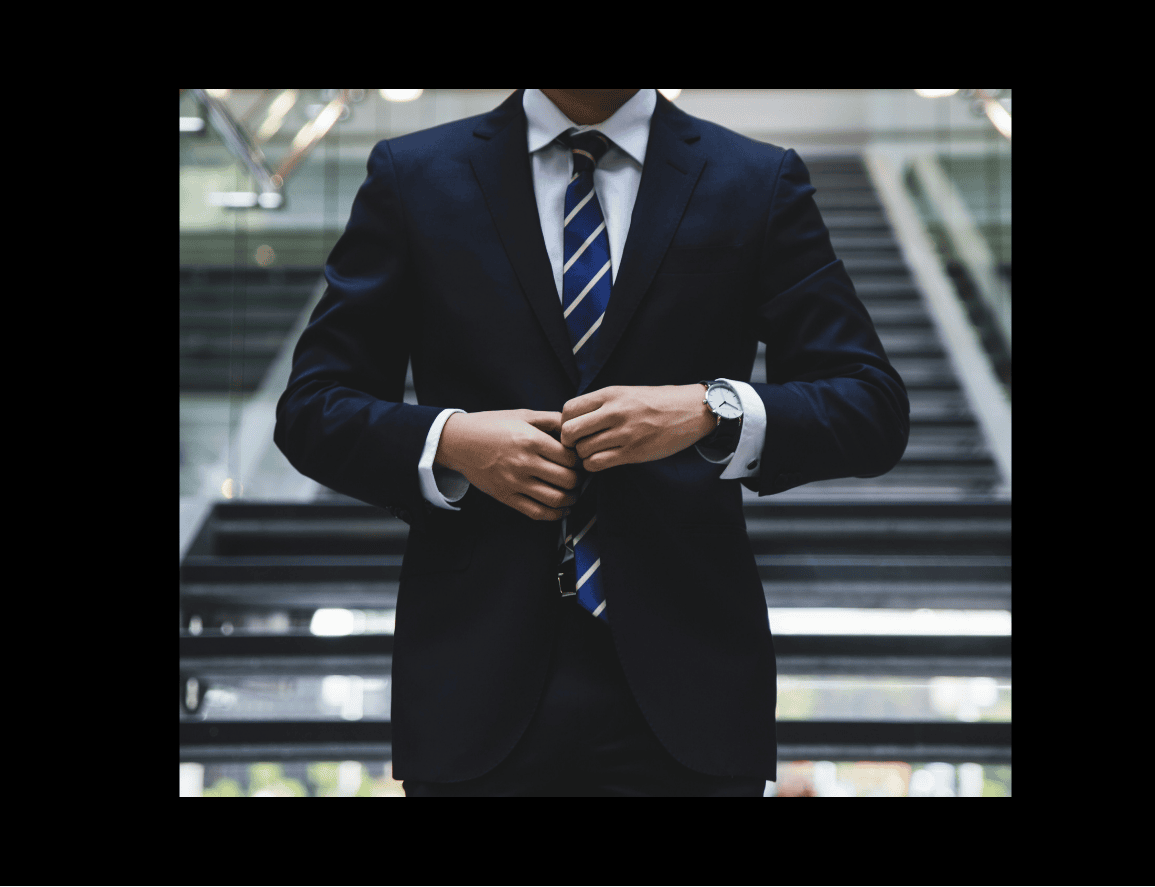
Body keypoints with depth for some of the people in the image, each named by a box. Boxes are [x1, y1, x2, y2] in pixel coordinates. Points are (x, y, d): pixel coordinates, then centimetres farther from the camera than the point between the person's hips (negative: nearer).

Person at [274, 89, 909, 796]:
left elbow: (875, 408, 0)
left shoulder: (761, 185, 5)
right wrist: (449, 441, -13)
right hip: (478, 678, 1)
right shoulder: (412, 178, 6)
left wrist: (711, 411, -17)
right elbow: (311, 410, 6)